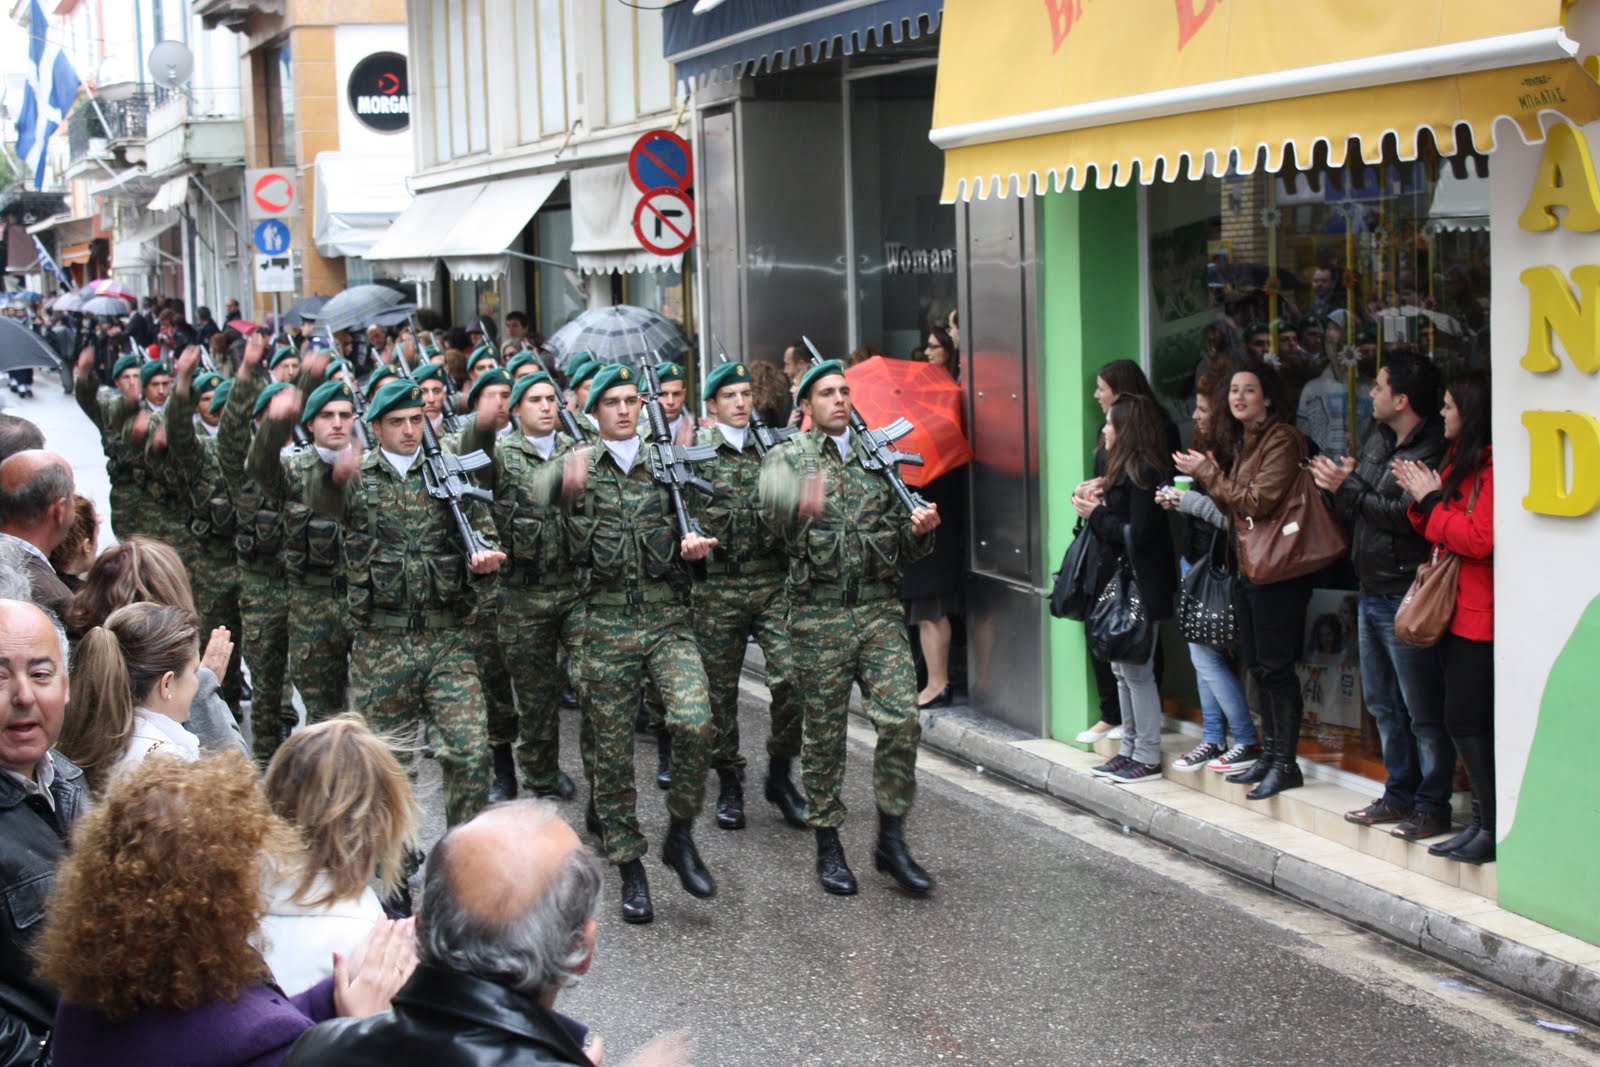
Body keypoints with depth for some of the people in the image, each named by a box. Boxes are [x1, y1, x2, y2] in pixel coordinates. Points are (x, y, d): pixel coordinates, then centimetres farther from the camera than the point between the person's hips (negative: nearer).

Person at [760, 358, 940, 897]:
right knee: (823, 733, 4)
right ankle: (828, 846, 16)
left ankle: (891, 840, 6)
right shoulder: (787, 457, 2)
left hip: (880, 609, 3)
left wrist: (919, 530, -6)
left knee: (902, 720, -7)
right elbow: (775, 499, -24)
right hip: (820, 614, -3)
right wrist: (801, 502, -47)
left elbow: (902, 545, 18)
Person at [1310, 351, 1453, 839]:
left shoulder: (1431, 452, -18)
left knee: (1422, 711, -2)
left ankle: (1433, 806, 7)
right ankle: (1400, 794, 28)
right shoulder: (1377, 438, 11)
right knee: (1382, 703, 18)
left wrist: (1348, 487, -19)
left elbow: (1406, 515, -28)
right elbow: (1360, 509, 17)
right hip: (1372, 592, 10)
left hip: (1405, 596, -10)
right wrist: (1339, 480, -4)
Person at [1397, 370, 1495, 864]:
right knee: (1466, 721, 10)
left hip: (1480, 615, -10)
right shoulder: (1459, 460, 16)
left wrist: (1432, 500, -11)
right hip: (1457, 611, 10)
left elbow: (1479, 539, -21)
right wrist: (1422, 499, 2)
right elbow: (1440, 533, 19)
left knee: (1466, 721, -8)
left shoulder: (1493, 465, -15)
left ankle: (1492, 828, -2)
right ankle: (1482, 819, 15)